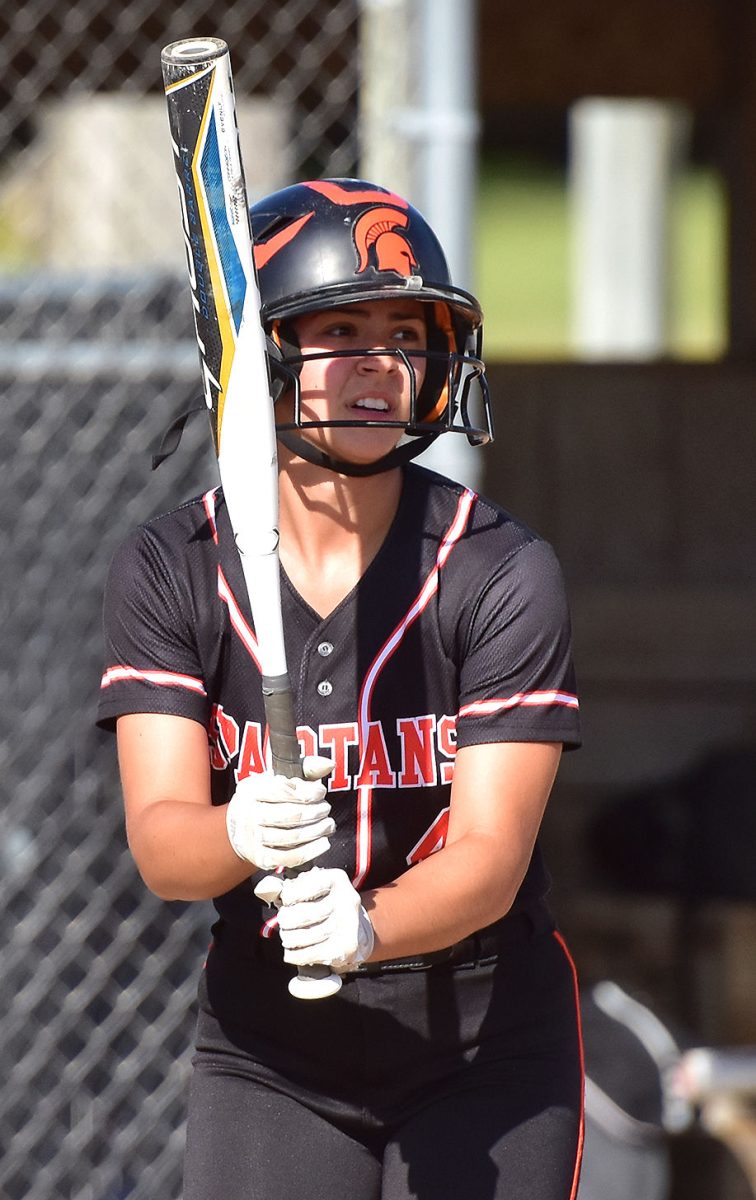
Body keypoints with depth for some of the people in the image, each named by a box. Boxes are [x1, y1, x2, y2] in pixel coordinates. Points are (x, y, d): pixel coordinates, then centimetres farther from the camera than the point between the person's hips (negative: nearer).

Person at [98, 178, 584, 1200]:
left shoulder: (503, 571, -12)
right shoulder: (171, 573, -6)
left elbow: (492, 860, -19)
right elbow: (159, 844, -15)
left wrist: (363, 927, -39)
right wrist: (243, 838, -39)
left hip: (488, 1047, -1)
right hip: (266, 1051, 1)